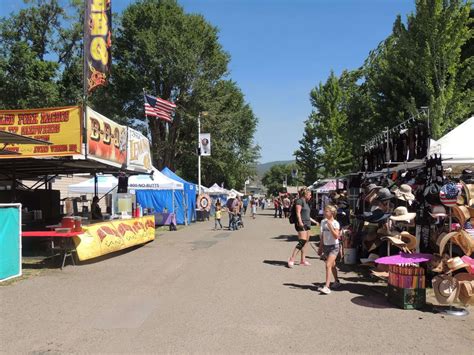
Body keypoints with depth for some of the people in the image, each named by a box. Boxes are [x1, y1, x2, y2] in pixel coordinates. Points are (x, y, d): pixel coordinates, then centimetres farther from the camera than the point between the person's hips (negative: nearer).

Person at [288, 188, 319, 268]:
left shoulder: (306, 202, 22)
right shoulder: (299, 201, -6)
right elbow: (298, 212, -16)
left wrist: (314, 221, 34)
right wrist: (300, 222, -27)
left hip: (307, 224, 10)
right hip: (301, 224, -10)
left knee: (305, 242, 9)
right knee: (302, 241, -17)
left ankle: (303, 260, 15)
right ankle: (291, 259, -17)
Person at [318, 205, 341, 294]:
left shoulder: (335, 223, -13)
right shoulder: (323, 222, 5)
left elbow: (336, 236, -25)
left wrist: (330, 225, -29)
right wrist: (320, 248, 16)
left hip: (334, 246, -6)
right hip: (325, 246, 7)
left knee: (328, 265, -17)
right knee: (332, 265, 19)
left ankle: (327, 287, -19)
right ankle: (337, 282, 38)